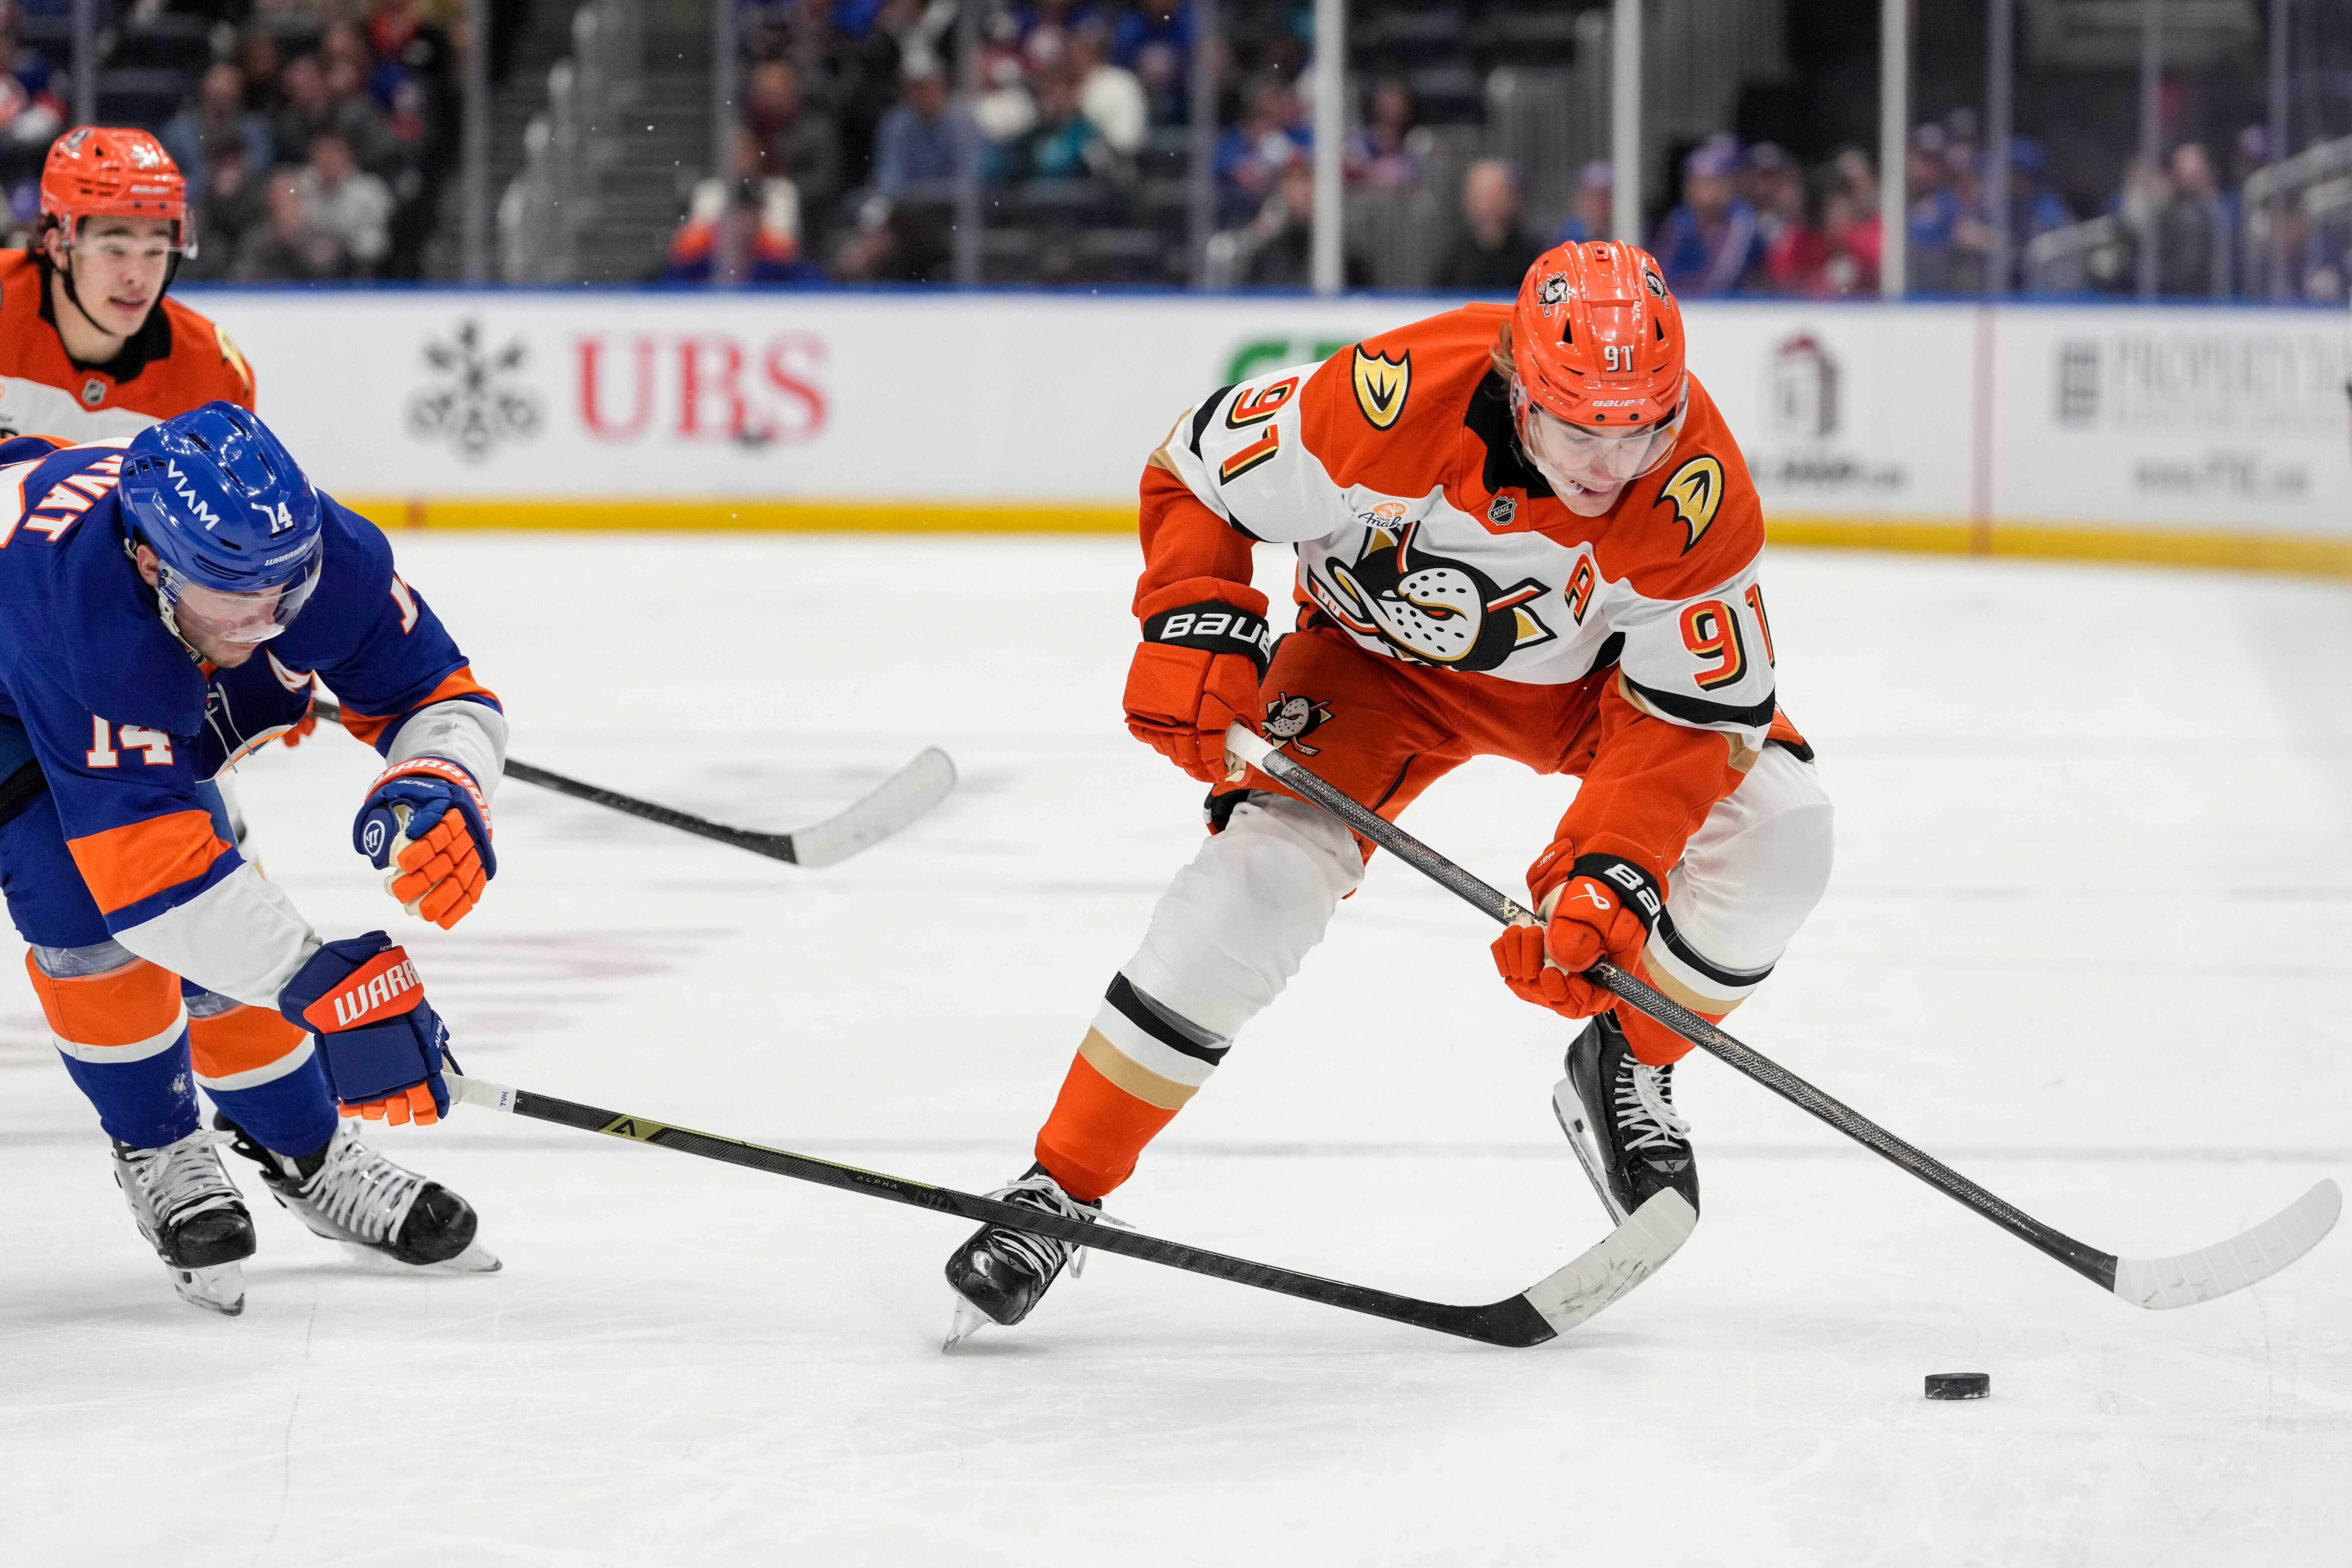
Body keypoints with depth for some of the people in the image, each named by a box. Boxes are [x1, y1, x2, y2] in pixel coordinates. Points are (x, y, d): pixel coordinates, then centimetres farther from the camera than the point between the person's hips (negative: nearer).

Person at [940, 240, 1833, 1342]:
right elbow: (1197, 476, -19)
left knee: (1773, 832, -19)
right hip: (1383, 655, -2)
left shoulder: (1700, 495, -33)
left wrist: (1605, 879, -37)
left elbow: (1685, 713, -26)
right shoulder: (1392, 398, -37)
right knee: (1257, 876, -22)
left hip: (1592, 667, 2)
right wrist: (1195, 631, -29)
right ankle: (1060, 1187, -9)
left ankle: (1628, 1067, 9)